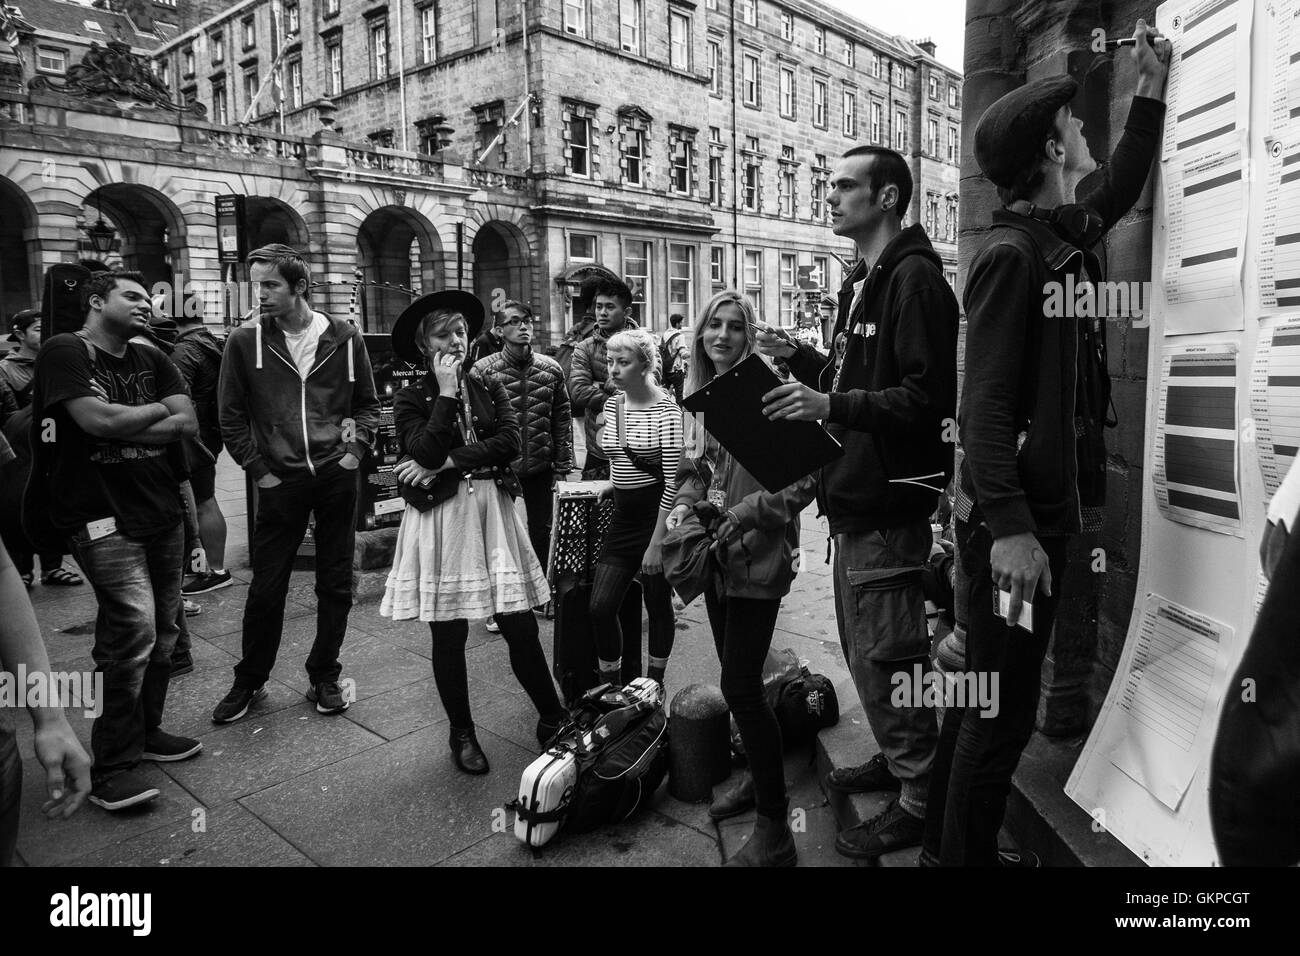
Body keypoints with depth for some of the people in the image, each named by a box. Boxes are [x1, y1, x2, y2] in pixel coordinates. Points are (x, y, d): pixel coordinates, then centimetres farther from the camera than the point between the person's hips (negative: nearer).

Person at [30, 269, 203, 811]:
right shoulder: (65, 353, -4)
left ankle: (145, 732, 29)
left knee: (162, 632, 11)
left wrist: (122, 428, -9)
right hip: (103, 519, -7)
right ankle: (111, 765, -2)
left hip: (162, 513, 7)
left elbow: (188, 425, 3)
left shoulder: (150, 360, 14)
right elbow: (97, 419, -19)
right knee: (133, 628, -15)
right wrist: (159, 409, -2)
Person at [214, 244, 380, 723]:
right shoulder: (245, 341, -3)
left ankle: (323, 677, 25)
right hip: (280, 482, -1)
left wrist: (356, 450, -2)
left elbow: (368, 403, 10)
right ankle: (249, 681, 26)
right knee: (266, 589, 6)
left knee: (336, 586, 8)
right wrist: (259, 469, -2)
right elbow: (231, 416, 3)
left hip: (337, 478, 1)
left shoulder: (344, 336, 0)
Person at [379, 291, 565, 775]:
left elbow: (509, 441, -6)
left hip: (491, 512, 2)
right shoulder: (410, 399, 2)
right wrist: (447, 393, -11)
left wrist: (447, 462, -12)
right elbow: (425, 452, -15)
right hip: (439, 519, -2)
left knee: (520, 625, 1)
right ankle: (462, 734, 23)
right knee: (448, 635, 5)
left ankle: (552, 719, 18)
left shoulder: (489, 389, 11)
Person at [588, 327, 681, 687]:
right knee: (600, 607, -1)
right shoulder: (611, 405, 6)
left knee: (658, 606, 9)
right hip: (623, 518, 6)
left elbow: (673, 481, -17)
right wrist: (615, 482, 8)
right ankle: (610, 689, 16)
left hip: (657, 517, -6)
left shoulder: (665, 411, -14)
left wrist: (657, 542, -19)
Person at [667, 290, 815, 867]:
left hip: (757, 556, -7)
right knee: (738, 679, 17)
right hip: (715, 555, 8)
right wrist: (684, 505, 1)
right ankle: (759, 778, 37)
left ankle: (774, 830, 6)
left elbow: (804, 478, -16)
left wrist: (741, 515, -19)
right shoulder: (703, 397, 10)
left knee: (740, 685, -7)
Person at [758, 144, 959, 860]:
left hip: (891, 502, -10)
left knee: (887, 656, -2)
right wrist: (799, 359, 11)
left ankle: (919, 802, 15)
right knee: (863, 648, 19)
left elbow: (927, 396, -21)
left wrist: (831, 406, -29)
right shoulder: (861, 283, 18)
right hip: (856, 498, 10)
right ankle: (895, 760, 36)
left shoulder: (914, 278, -13)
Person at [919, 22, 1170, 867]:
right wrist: (1008, 527, -28)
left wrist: (1153, 86, 32)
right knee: (1003, 713, -2)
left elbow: (1122, 190, 35)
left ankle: (947, 847, 32)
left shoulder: (1066, 235, 13)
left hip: (1044, 506, 10)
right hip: (1014, 520, -10)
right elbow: (986, 403, -22)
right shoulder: (1012, 252, -14)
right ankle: (968, 858, 13)